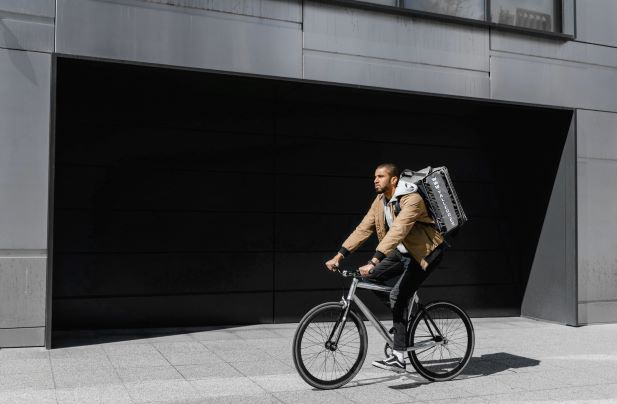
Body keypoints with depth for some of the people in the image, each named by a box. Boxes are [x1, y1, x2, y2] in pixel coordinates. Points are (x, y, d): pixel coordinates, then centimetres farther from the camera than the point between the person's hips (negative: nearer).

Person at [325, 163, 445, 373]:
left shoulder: (412, 199, -27)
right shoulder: (380, 201, -1)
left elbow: (397, 231, -39)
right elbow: (363, 229, -4)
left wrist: (374, 262, -47)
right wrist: (339, 255, -13)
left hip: (426, 251, -8)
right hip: (403, 251, 8)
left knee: (398, 295, -20)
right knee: (371, 277, -3)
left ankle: (398, 357, -13)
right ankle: (401, 319, 15)